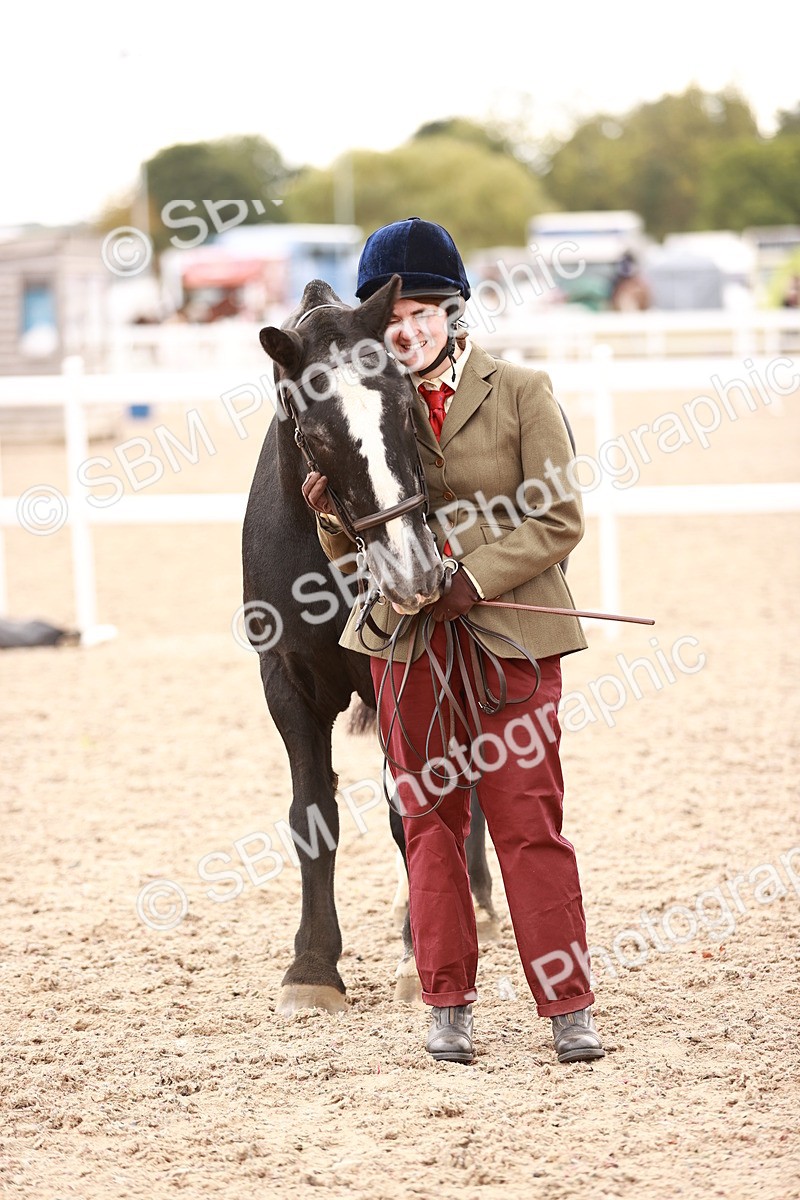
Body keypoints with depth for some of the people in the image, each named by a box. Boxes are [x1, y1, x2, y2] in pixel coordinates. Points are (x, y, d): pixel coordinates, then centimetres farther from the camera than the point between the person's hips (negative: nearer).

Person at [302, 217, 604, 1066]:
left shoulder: (521, 393, -1)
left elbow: (558, 521, -6)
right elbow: (353, 554, 11)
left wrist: (474, 578, -17)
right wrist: (332, 516, -12)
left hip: (508, 636, -3)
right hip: (405, 640, 3)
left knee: (528, 819, -4)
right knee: (428, 819, 7)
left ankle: (568, 1005, 3)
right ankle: (448, 1003, 15)